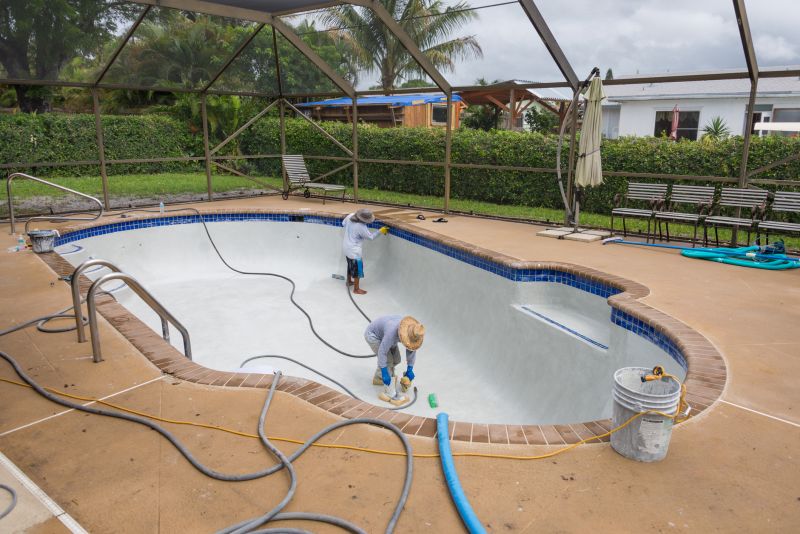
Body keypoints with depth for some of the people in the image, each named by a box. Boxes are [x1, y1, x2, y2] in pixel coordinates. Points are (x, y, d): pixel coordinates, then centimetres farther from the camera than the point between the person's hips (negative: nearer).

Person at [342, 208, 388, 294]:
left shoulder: (350, 216, -10)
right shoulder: (361, 227, -29)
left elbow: (343, 223, 10)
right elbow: (371, 236, -14)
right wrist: (380, 231, -4)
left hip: (346, 247, 8)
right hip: (354, 250, -8)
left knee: (350, 265, 27)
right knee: (357, 269, 5)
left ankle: (349, 281, 45)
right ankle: (356, 289, 14)